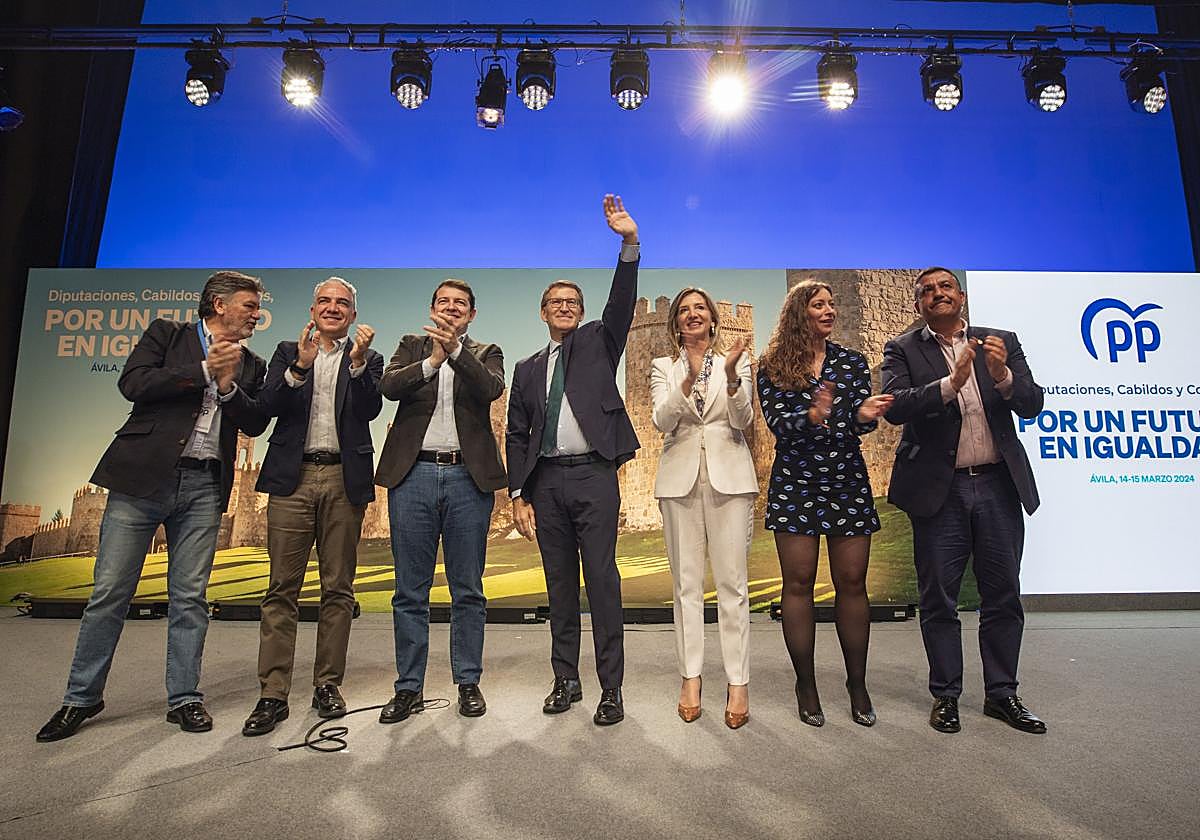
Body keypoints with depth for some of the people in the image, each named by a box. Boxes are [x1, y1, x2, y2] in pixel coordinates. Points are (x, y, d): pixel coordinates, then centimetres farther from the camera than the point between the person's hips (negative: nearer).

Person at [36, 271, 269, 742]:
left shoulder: (250, 366, 14)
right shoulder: (165, 334, 7)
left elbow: (256, 424, 4)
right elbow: (132, 384, -8)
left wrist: (228, 385, -10)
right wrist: (203, 369, -9)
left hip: (203, 487, 2)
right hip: (143, 475, -2)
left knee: (189, 597, 5)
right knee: (110, 592, 4)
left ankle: (185, 698, 15)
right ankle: (82, 697, 20)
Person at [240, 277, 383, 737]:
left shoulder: (367, 359, 12)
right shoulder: (288, 352, 14)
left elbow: (370, 409, -4)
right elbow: (268, 405, 0)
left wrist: (357, 361, -16)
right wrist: (300, 367, -15)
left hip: (345, 481, 0)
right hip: (293, 478, 0)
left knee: (338, 589, 5)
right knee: (282, 589, 0)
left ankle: (327, 684, 17)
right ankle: (273, 694, 7)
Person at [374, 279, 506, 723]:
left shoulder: (485, 353, 11)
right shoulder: (412, 346, 13)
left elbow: (492, 388, -11)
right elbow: (389, 385, -5)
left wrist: (456, 349, -24)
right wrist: (433, 359, -19)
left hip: (468, 478, 0)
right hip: (413, 474, 1)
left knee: (468, 590, 7)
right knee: (410, 591, 7)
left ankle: (468, 683, 21)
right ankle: (409, 687, 20)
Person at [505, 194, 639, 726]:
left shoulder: (598, 343, 12)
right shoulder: (527, 370, 16)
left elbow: (621, 303, -6)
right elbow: (516, 436, 12)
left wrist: (629, 244, -19)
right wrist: (518, 494, 3)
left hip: (594, 474, -3)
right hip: (546, 480, 3)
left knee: (601, 579, -4)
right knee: (559, 582, 10)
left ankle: (611, 688, 5)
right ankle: (565, 680, 22)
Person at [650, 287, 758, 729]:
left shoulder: (736, 360, 8)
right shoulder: (663, 367, 10)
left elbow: (743, 420, -2)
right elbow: (661, 421, -4)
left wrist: (731, 375, -18)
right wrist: (689, 380, -19)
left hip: (728, 475, -1)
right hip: (681, 477, 1)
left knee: (732, 581, 0)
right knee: (686, 582, 6)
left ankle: (738, 683, 9)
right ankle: (690, 678, 16)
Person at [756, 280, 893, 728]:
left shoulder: (852, 361, 8)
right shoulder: (772, 367, 1)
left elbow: (862, 419, -2)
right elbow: (776, 423, -10)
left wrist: (864, 414, -26)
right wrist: (812, 416, -30)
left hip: (848, 482, 2)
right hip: (795, 484, -2)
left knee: (852, 582, 5)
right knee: (798, 583, 2)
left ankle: (857, 685, 20)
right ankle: (806, 686, 16)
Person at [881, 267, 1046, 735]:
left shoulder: (1001, 342, 9)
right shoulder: (903, 350, 1)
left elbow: (1032, 405, 1)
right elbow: (895, 407, -14)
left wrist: (1003, 376, -18)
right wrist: (951, 383, -26)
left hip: (999, 485, 3)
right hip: (939, 490, -2)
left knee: (1004, 597, 11)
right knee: (939, 601, 6)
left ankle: (1001, 694, 27)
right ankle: (945, 695, 20)